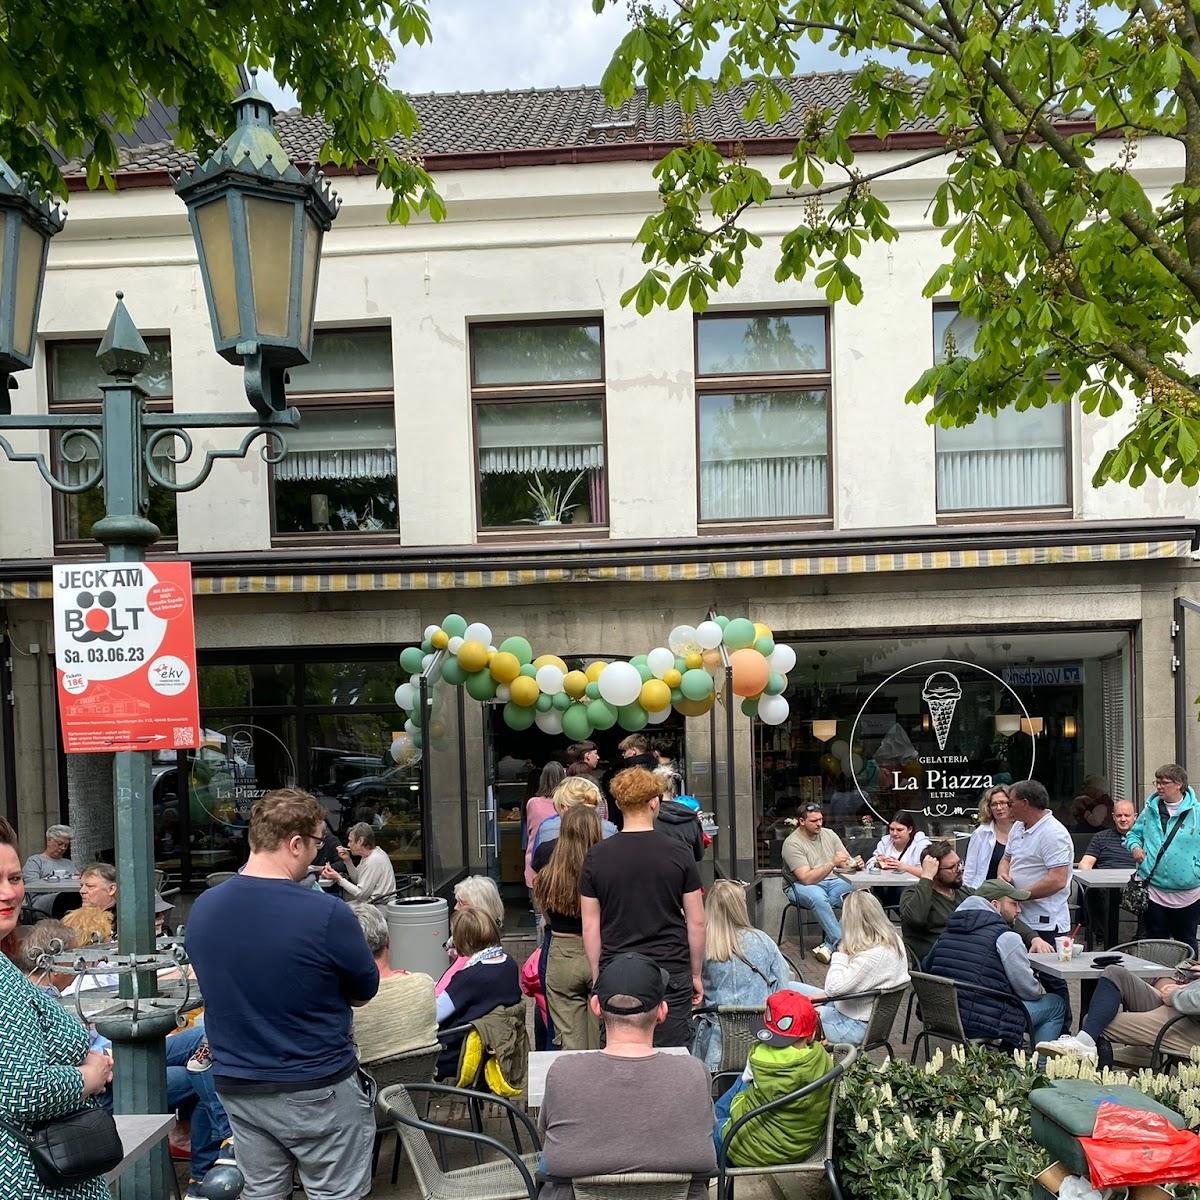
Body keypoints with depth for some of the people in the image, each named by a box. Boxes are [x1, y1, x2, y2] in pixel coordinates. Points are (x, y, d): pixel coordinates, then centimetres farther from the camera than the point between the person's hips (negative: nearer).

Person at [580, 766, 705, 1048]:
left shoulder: (597, 857, -2)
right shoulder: (678, 853, -4)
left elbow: (590, 927, 1)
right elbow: (696, 922, 0)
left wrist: (597, 978, 11)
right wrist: (696, 974, 11)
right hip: (671, 971, 0)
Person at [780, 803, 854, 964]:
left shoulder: (829, 834, 6)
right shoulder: (792, 843, -14)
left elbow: (847, 863, 6)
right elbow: (806, 878, -23)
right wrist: (832, 863, -31)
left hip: (831, 882, 6)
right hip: (800, 886, -5)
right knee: (818, 897, -38)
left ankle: (831, 945, -20)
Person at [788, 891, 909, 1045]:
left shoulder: (873, 956, -31)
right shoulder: (893, 939, -1)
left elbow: (833, 988, -29)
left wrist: (841, 955, -16)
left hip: (853, 1027, -10)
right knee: (789, 987, 13)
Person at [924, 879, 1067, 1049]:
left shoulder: (947, 932, 10)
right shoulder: (1006, 937, -11)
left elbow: (927, 966, 22)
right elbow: (1029, 990, -8)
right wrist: (1041, 990, 17)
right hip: (985, 1024, -7)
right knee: (1057, 1004, 11)